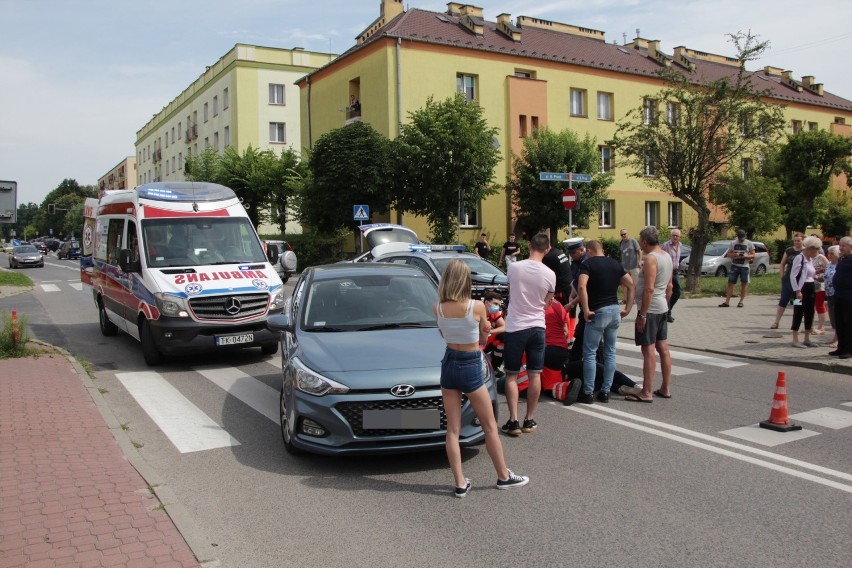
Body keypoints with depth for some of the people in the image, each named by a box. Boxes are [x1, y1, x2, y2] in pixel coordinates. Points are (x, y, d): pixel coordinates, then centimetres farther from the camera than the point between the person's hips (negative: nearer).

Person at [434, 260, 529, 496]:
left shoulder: (438, 308, -7)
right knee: (490, 426, 12)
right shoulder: (477, 307, -17)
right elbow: (484, 336, 2)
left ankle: (460, 483, 12)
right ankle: (504, 476, 24)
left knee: (452, 429, 8)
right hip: (470, 367, -3)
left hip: (448, 364, 4)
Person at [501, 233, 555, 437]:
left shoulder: (514, 267, -9)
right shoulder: (549, 274, -7)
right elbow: (546, 302, 6)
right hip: (537, 327, 1)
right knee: (535, 375, 10)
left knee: (511, 376, 7)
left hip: (515, 327, -1)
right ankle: (529, 420, 17)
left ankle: (513, 421, 3)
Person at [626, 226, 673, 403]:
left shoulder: (650, 258, -17)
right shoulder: (667, 256, 12)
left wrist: (642, 314, -20)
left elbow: (649, 288, -22)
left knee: (649, 350, -7)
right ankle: (665, 389, 20)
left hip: (650, 309, -10)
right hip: (662, 308, 10)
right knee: (663, 348, 13)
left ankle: (646, 393, -4)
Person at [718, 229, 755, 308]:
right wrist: (735, 255, -14)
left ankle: (741, 301, 12)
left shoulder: (749, 243, 3)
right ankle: (727, 302, -1)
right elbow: (728, 254, 6)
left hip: (745, 266, -1)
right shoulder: (733, 243, 7)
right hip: (734, 266, 1)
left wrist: (745, 256, -18)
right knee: (730, 283, -2)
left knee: (744, 284, 3)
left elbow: (753, 255, 1)